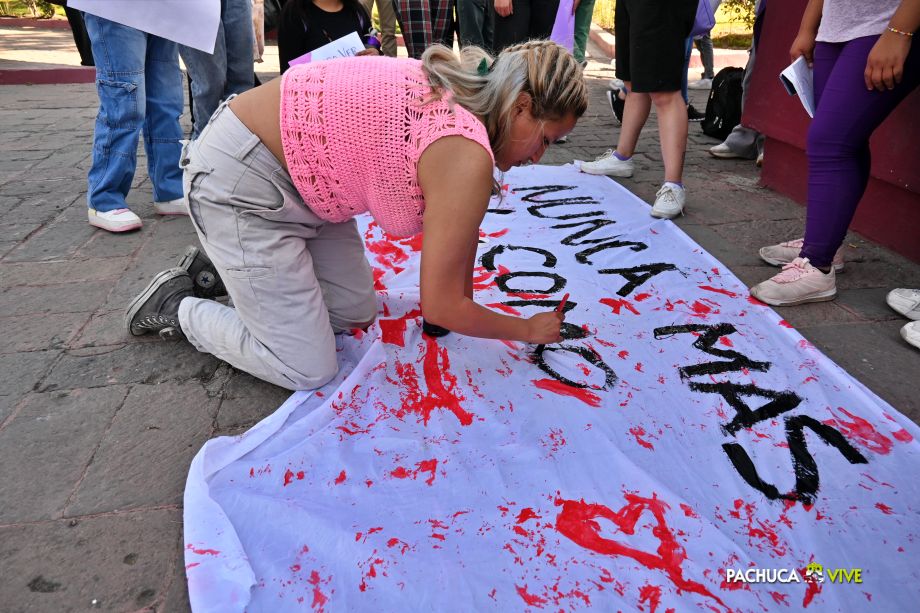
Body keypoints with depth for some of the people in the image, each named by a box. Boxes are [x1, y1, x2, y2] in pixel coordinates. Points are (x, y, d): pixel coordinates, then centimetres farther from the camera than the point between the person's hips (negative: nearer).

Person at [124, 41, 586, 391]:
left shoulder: (457, 90, 0)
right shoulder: (466, 154, -28)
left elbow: (459, 227, 9)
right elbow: (440, 308, -20)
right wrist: (528, 329, -4)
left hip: (304, 181, 9)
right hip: (240, 184, -9)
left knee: (358, 314, 14)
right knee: (307, 372, -3)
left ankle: (227, 268, 26)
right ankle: (176, 308, 16)